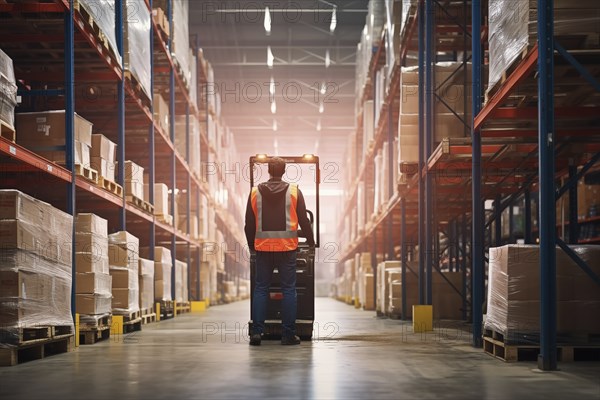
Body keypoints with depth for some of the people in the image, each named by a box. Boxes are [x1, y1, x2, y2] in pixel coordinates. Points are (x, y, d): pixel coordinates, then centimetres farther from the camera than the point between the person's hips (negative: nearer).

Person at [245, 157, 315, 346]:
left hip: (263, 247, 2)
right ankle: (288, 334, 3)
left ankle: (257, 331, 1)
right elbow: (304, 220, 3)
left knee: (260, 288, 7)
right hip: (287, 247, -1)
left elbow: (249, 223, 7)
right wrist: (310, 241, 18)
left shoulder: (255, 192, 3)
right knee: (288, 289, 3)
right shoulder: (294, 192, -1)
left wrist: (251, 245, 22)